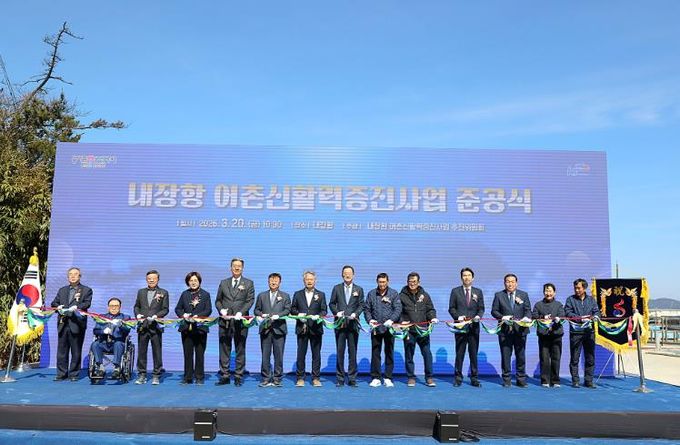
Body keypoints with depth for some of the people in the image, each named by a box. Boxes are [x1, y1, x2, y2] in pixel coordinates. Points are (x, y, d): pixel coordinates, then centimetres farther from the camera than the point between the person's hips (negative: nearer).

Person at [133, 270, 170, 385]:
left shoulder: (163, 293, 5)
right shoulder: (141, 292, 15)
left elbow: (165, 309, 2)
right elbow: (136, 306, 18)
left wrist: (156, 316, -13)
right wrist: (138, 314, -2)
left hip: (156, 326, -3)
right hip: (142, 326, 3)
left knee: (157, 352, 0)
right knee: (141, 351, 5)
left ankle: (156, 376, 6)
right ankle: (142, 375, 14)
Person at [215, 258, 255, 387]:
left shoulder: (248, 283, 7)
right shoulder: (223, 283, 14)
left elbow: (250, 300, -1)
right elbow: (218, 300, 14)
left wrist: (241, 312, -15)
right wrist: (221, 310, -6)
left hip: (240, 321, -2)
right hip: (225, 321, 2)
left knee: (240, 350, 2)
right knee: (224, 350, 5)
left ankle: (238, 377, 9)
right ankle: (224, 376, 12)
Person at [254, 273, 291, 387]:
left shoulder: (285, 296, 11)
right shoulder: (261, 295, 15)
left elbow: (287, 310, 2)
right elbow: (256, 310, 13)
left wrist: (278, 315, -14)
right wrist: (261, 314, -8)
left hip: (279, 329, -1)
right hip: (265, 329, 1)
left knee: (278, 355, 0)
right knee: (265, 355, 2)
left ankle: (277, 379, 7)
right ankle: (266, 379, 9)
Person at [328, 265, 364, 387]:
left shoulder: (359, 289, 10)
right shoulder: (337, 288, 10)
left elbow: (361, 305, 7)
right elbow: (331, 304, 10)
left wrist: (355, 313, -11)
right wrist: (337, 312, -8)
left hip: (353, 324, 0)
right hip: (340, 323, 0)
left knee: (353, 352, 1)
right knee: (340, 352, 1)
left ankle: (352, 378, 7)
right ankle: (340, 378, 8)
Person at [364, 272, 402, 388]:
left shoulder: (394, 294, 2)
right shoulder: (371, 294, 7)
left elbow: (398, 309, -5)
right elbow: (367, 309, 8)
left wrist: (391, 320, -19)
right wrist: (370, 320, -9)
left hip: (389, 328, -1)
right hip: (376, 328, 1)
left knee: (389, 353, 5)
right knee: (375, 353, 3)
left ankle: (388, 378, 13)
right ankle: (376, 378, 10)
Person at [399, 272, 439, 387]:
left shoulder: (424, 295, 11)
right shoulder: (402, 296, 4)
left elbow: (430, 309, 14)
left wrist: (432, 317, -5)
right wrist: (401, 321, -9)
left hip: (423, 330, 1)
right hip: (408, 330, -1)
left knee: (427, 353, -1)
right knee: (409, 354, 5)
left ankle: (429, 377, 9)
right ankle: (411, 377, 16)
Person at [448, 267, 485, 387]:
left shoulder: (478, 292, 11)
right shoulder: (455, 291, 6)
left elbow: (481, 308, 10)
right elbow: (451, 308, 4)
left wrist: (478, 316, -10)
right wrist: (458, 316, -13)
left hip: (474, 326, 1)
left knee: (474, 353, 4)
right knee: (459, 353, 3)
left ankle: (474, 378, 12)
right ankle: (458, 377, 11)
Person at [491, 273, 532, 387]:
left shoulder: (524, 295, 9)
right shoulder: (498, 295, 5)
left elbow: (528, 310, 4)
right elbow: (494, 311, 3)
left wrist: (527, 317, -17)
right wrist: (503, 317, -15)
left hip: (520, 330, 1)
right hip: (505, 330, -1)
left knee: (520, 355, 5)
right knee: (505, 355, 3)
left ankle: (521, 379, 14)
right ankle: (506, 379, 13)